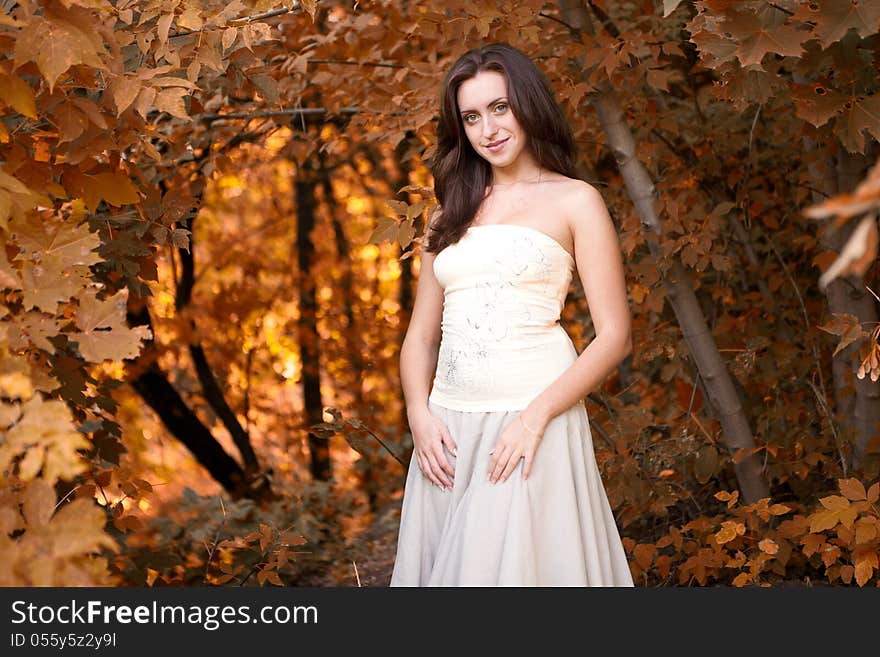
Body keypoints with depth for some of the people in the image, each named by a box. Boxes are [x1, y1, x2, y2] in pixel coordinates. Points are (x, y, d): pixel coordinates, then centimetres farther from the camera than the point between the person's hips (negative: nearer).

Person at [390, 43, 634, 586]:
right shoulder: (451, 214, 17)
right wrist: (419, 415, -2)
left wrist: (536, 416, -14)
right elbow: (421, 334, 16)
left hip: (532, 422, -4)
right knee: (448, 564, 5)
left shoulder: (574, 201, 3)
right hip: (450, 431, 4)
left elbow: (615, 337, -4)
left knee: (518, 564, -6)